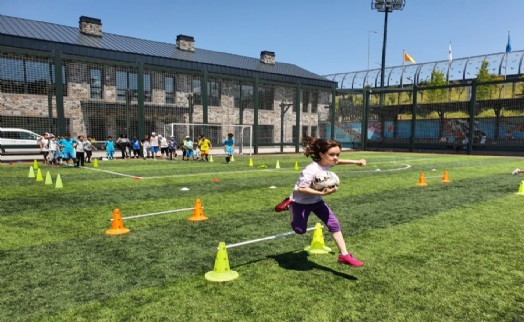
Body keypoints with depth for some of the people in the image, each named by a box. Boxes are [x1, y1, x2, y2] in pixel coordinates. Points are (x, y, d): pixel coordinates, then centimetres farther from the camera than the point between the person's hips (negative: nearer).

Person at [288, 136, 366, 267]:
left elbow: (338, 162, 14)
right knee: (300, 230, 1)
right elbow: (301, 188, -35)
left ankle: (344, 255, 4)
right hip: (300, 202, -7)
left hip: (316, 201, 7)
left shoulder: (327, 163, -10)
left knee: (334, 224, -3)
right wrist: (322, 193, -40)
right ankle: (289, 206, 24)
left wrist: (355, 162, 11)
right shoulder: (311, 170, -35)